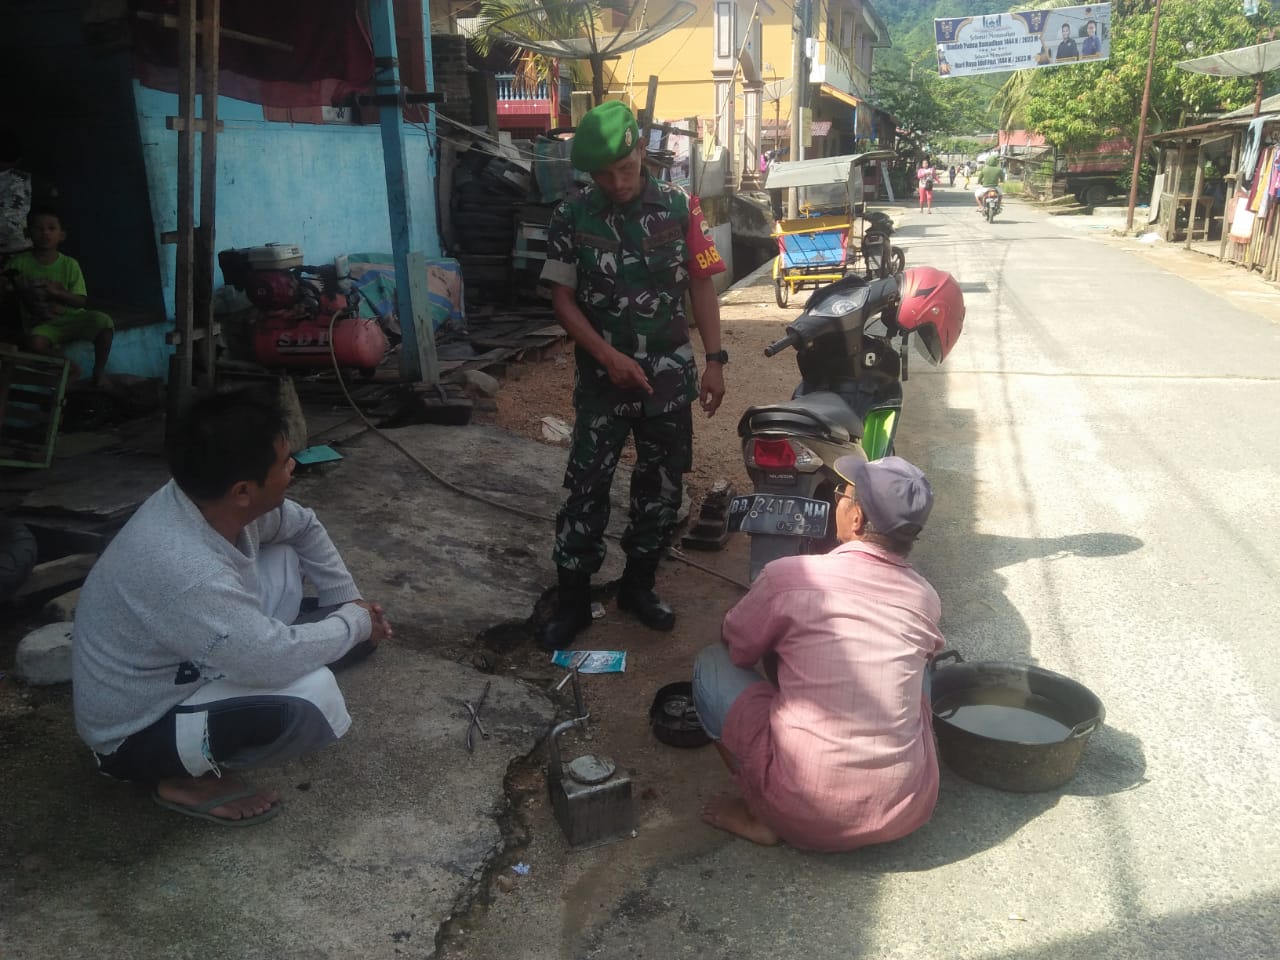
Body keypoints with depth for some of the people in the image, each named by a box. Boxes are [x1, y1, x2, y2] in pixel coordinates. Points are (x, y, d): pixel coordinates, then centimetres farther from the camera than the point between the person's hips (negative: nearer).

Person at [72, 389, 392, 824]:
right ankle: (189, 777, -2)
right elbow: (276, 659, -34)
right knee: (312, 694, -29)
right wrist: (355, 622, -16)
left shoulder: (206, 498, -13)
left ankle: (222, 693, 11)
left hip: (176, 670, 8)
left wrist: (349, 600, 3)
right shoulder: (187, 572, -39)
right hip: (133, 734, -8)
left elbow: (303, 527, 6)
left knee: (283, 559, 4)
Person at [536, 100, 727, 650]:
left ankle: (638, 585, 28)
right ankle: (572, 599, 14)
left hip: (669, 373, 2)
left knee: (662, 484, 10)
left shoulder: (678, 207, -2)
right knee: (587, 486, 1)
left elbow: (701, 286, 2)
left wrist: (714, 360, -3)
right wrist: (610, 357, -15)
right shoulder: (572, 217, -5)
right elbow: (563, 299, -3)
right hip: (603, 373, -1)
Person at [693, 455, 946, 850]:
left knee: (712, 665, 12)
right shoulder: (925, 599, 0)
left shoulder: (788, 576, -11)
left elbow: (735, 647, 6)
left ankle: (760, 816, 11)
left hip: (804, 813, -4)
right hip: (906, 812, 4)